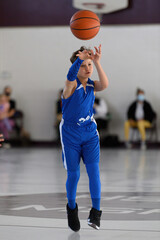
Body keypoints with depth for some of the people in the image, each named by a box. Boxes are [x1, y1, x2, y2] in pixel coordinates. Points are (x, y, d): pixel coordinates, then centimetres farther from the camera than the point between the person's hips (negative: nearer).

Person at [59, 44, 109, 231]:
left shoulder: (92, 85, 0)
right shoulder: (72, 85, -13)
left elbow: (105, 84, -24)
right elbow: (70, 76, -38)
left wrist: (97, 62, -38)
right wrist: (79, 58, -57)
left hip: (90, 133, 3)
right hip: (70, 134, -3)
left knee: (94, 170, -10)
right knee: (73, 174, 2)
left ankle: (96, 211, -4)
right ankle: (71, 208, 26)